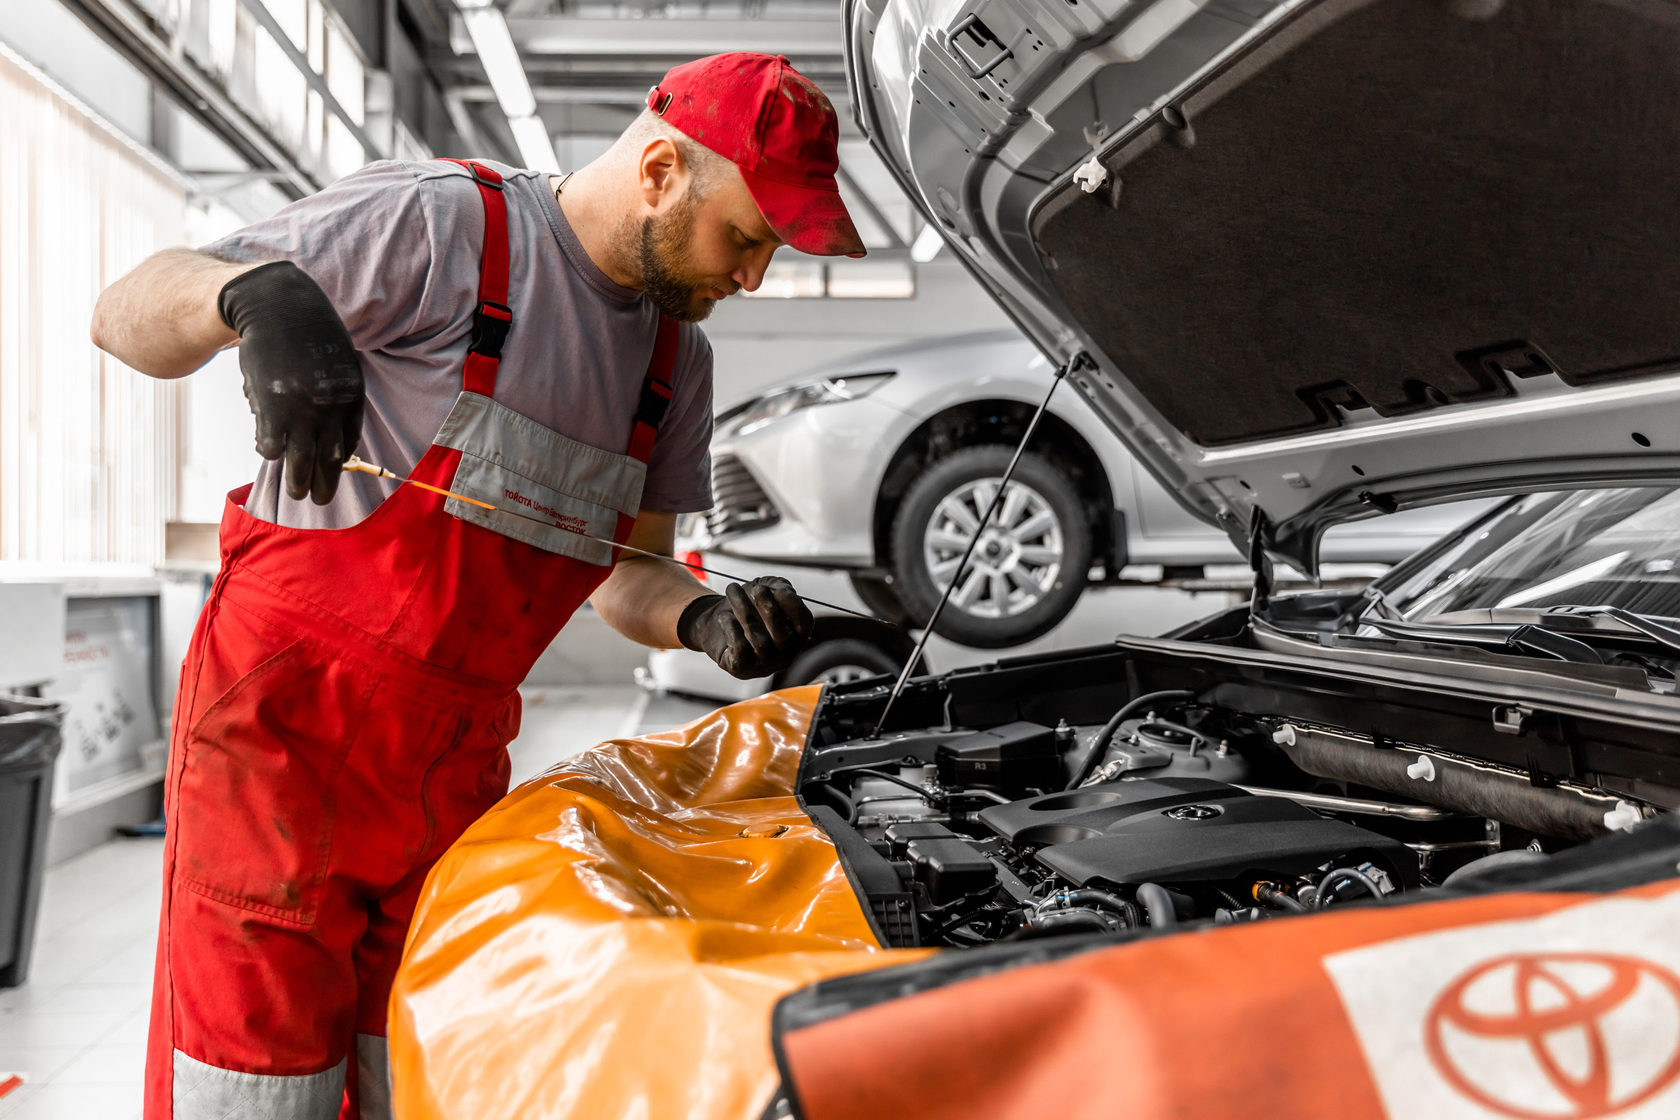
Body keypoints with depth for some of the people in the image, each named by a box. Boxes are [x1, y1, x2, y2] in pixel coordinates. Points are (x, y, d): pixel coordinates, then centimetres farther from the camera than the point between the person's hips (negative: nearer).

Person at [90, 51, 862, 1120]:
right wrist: (254, 291, -34)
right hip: (284, 722, -6)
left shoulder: (676, 354, 9)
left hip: (456, 764, 6)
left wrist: (706, 616, -7)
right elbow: (128, 316, -12)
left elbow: (626, 570, 15)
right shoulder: (440, 225, -12)